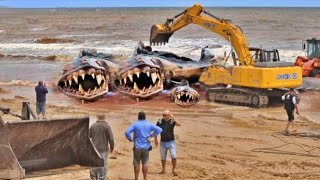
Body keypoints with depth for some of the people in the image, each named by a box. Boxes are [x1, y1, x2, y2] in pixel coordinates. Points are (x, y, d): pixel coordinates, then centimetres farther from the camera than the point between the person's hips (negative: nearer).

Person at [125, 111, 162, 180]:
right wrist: (152, 135, 1)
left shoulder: (135, 124, -7)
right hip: (146, 147, 2)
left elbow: (127, 132, -18)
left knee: (136, 164, 6)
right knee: (145, 164, 9)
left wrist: (131, 139, -3)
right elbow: (159, 130, -5)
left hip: (137, 147, -2)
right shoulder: (149, 125, 1)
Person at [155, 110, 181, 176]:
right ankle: (163, 170, 28)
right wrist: (156, 139, 6)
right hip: (163, 142, 2)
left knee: (174, 156, -10)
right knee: (163, 157, 12)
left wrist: (173, 118, -34)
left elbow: (179, 124, -29)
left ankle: (173, 170, 5)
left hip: (171, 142, -2)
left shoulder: (172, 121, -10)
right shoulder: (159, 121, -4)